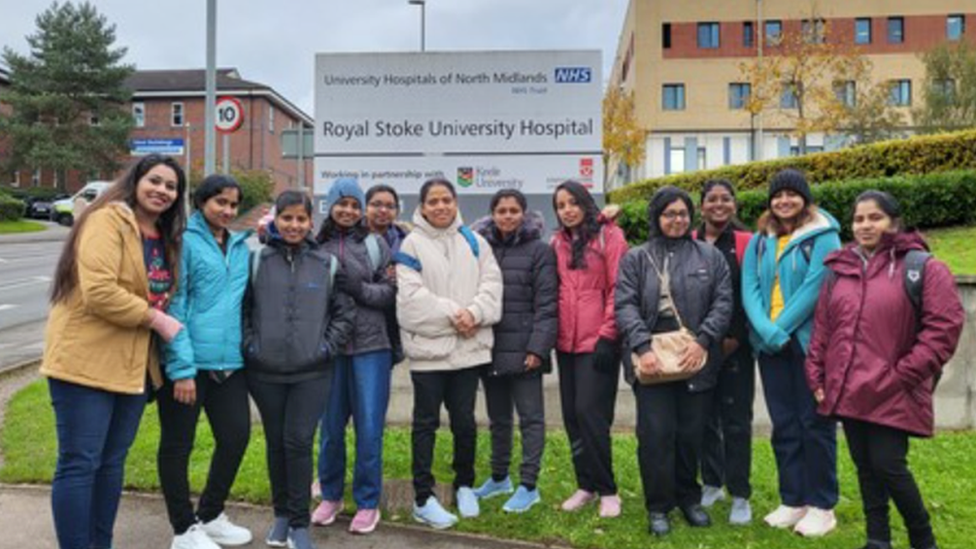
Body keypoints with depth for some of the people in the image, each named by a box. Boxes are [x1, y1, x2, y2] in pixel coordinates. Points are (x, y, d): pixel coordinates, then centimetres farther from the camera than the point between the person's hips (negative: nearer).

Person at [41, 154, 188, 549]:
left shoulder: (166, 236, 14)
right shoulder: (107, 220, -12)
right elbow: (99, 292, -23)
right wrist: (156, 319, -17)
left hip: (134, 364, 8)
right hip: (86, 361, -8)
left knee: (112, 461, 15)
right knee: (79, 463, -2)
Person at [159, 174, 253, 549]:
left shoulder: (242, 246, 12)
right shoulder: (185, 240, -7)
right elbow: (174, 306, -12)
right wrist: (182, 367, -16)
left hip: (229, 362, 6)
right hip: (189, 361, -6)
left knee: (236, 437, 10)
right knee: (177, 445, 7)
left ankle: (210, 516, 31)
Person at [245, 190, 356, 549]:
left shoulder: (327, 264, 1)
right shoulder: (257, 261, 0)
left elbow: (345, 311, 5)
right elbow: (240, 308, 4)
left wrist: (328, 346, -4)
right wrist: (249, 345, -4)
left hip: (312, 372, -1)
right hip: (265, 371, 1)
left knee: (299, 442, -4)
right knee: (275, 443, 12)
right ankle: (281, 514, 29)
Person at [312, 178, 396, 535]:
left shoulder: (376, 245, 4)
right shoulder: (316, 246, 4)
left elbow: (392, 293, 2)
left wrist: (359, 289, -12)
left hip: (370, 347, -1)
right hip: (329, 348, 1)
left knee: (369, 428, 3)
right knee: (330, 427, 11)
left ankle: (368, 503, 18)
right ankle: (330, 496, 31)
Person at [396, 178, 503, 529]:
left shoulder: (474, 241, 9)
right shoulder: (412, 244, -2)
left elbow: (491, 284, 2)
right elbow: (411, 296, -12)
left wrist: (473, 313, -15)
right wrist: (452, 313, -15)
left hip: (469, 346, 3)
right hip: (427, 346, -3)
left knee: (464, 421, 13)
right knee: (426, 423, 5)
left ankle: (464, 486, 31)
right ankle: (423, 499, 14)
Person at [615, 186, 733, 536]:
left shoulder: (710, 255, 8)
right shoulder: (636, 259, 6)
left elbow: (723, 302, 2)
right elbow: (625, 306, -3)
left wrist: (703, 341, -11)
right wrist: (642, 348, -15)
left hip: (695, 359, 1)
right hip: (652, 359, -1)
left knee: (691, 434, 10)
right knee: (656, 434, 0)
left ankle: (689, 498, 31)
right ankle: (658, 506, 16)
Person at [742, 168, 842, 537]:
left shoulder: (823, 237, -4)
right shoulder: (760, 241, 11)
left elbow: (814, 288, -14)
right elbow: (749, 288, 1)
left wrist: (781, 328, -14)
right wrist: (767, 331, -13)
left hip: (810, 342, -5)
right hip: (770, 345, 5)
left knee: (814, 422, 2)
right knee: (783, 424, 11)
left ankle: (821, 506, 14)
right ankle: (792, 501, 23)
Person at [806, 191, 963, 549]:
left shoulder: (923, 268, -4)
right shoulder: (838, 270, 11)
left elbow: (944, 327, -9)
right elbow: (822, 329, 13)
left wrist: (905, 374, -13)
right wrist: (817, 377, 8)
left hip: (893, 394, -5)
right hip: (848, 390, 5)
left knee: (888, 465, -4)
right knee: (865, 466, 12)